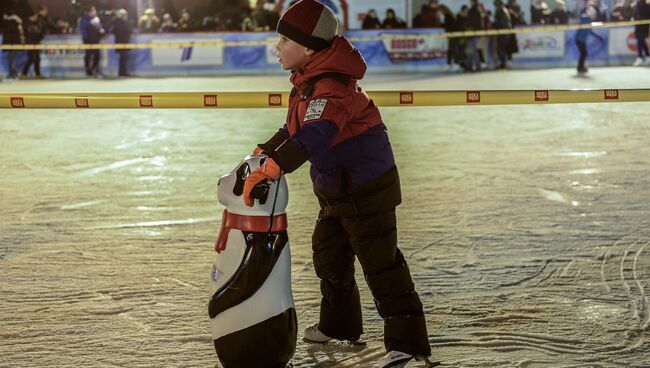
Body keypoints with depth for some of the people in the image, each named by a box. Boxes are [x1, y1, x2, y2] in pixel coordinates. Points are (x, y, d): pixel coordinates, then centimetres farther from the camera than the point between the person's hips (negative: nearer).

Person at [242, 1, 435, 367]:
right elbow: (296, 128, 18)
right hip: (337, 191, 11)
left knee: (381, 264, -6)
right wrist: (265, 151, 13)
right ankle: (339, 324, 41)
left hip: (367, 191, -11)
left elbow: (313, 137, -45)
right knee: (329, 255, 23)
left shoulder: (331, 88, -30)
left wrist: (271, 169, -54)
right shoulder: (311, 81, 4)